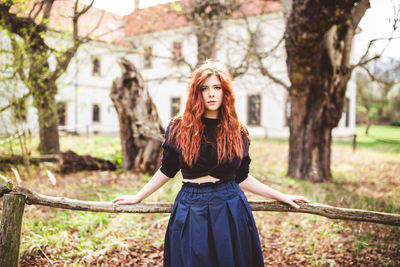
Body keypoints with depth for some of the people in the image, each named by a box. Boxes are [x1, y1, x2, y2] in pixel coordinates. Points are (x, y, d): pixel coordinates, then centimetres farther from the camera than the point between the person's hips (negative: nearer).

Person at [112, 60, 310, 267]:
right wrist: (137, 197, 13)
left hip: (231, 213, 1)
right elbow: (166, 171, 8)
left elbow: (242, 178, 10)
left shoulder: (238, 132, 2)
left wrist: (281, 196, 11)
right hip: (191, 213, -1)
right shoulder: (178, 128, -2)